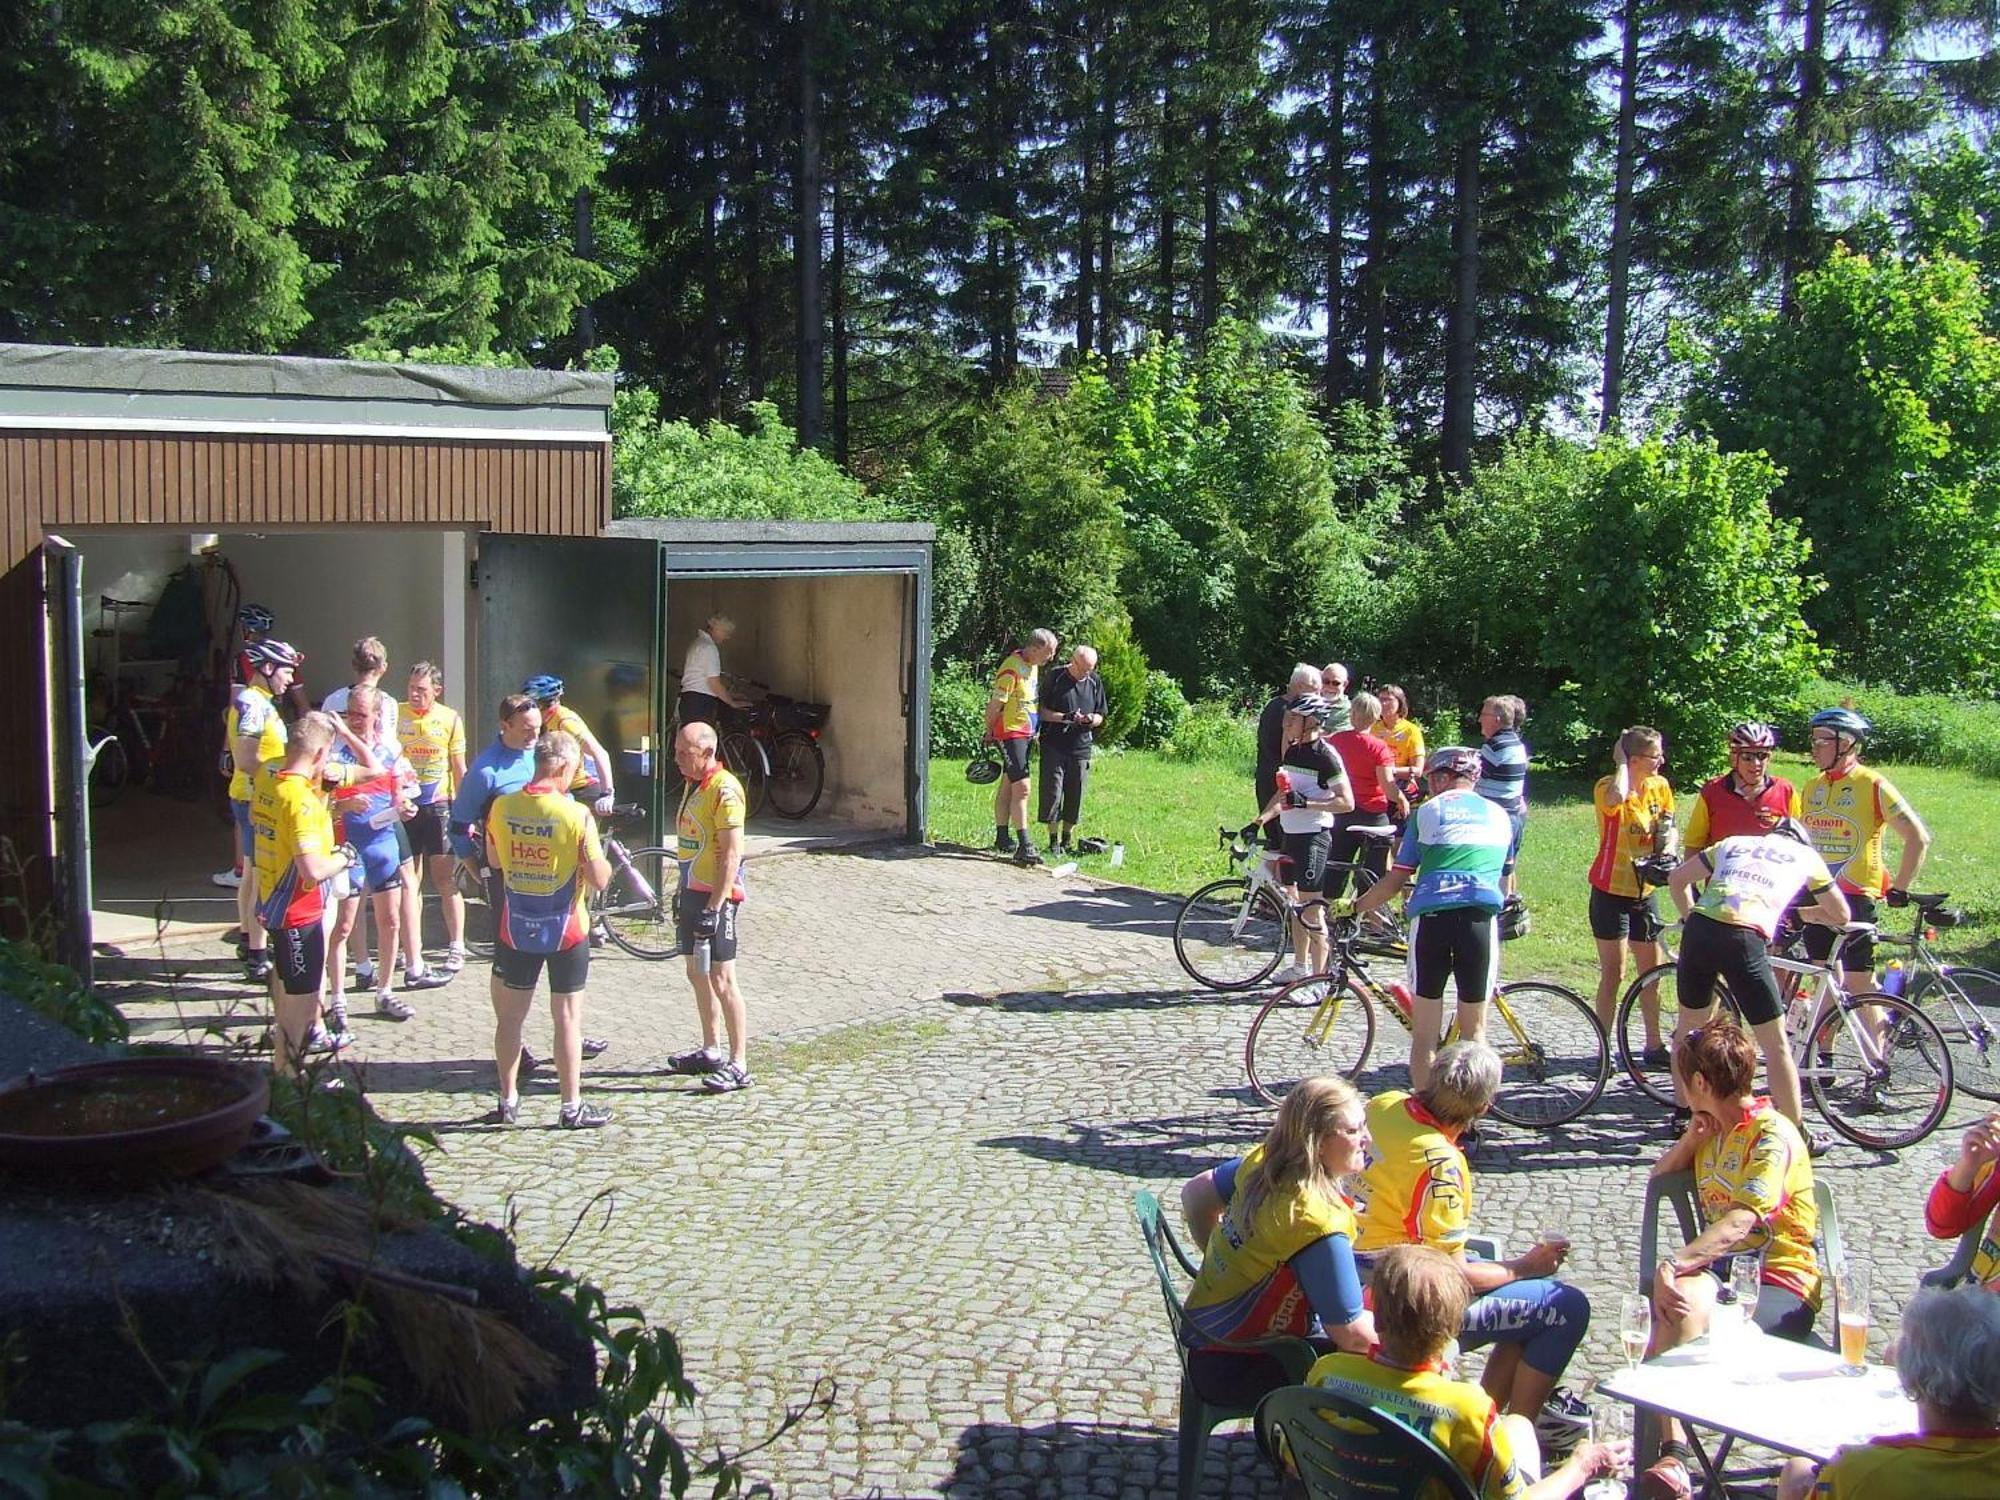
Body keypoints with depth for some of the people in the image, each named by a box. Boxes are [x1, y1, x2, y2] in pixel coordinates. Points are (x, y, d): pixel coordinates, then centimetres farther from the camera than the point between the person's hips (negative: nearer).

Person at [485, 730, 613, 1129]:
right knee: (568, 1018, 6)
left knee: (510, 1016, 14)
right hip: (566, 931, -3)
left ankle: (508, 1101, 22)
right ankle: (572, 1107, 12)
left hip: (516, 929, 3)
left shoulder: (502, 807, -5)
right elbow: (600, 879, -15)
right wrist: (599, 857, 4)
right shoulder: (577, 815, -17)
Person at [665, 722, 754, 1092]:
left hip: (717, 896, -10)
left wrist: (714, 906, -23)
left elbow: (732, 854, -21)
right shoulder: (693, 784, 12)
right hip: (693, 891, 10)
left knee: (721, 978, -8)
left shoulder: (724, 789, -18)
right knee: (697, 973, 16)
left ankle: (739, 1064, -3)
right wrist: (684, 892, 20)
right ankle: (710, 1051, 28)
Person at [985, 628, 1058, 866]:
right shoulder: (1011, 669, -20)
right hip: (1011, 734, -9)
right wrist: (989, 733, -10)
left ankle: (1002, 838, 25)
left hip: (1025, 734, 9)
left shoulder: (1034, 666, 11)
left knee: (1007, 787, 17)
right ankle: (1023, 846, -17)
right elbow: (995, 705, -17)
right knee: (1021, 788, -14)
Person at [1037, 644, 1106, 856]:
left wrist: (1090, 720, -11)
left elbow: (1100, 717, 12)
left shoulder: (1095, 681, 7)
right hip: (1054, 746, -3)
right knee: (1053, 793, -3)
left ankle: (1067, 840, 19)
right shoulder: (1055, 677, -4)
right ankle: (1054, 840, 8)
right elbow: (1041, 711, -4)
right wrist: (1064, 717, -20)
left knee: (1075, 797, 6)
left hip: (1081, 748, 3)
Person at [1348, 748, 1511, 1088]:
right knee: (1474, 1031, 12)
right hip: (1481, 916, 1)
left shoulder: (1427, 811, 14)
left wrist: (1355, 907, 23)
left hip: (1431, 915, -1)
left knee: (1424, 1033, 9)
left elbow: (1396, 880, 11)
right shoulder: (1499, 816, 22)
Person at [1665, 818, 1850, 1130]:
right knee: (1775, 1044, 8)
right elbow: (1841, 915, 33)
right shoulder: (1805, 855, 23)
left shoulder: (1733, 843, 30)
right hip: (1744, 938, -4)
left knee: (1688, 1027, 23)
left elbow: (1676, 878, 31)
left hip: (1698, 929, 4)